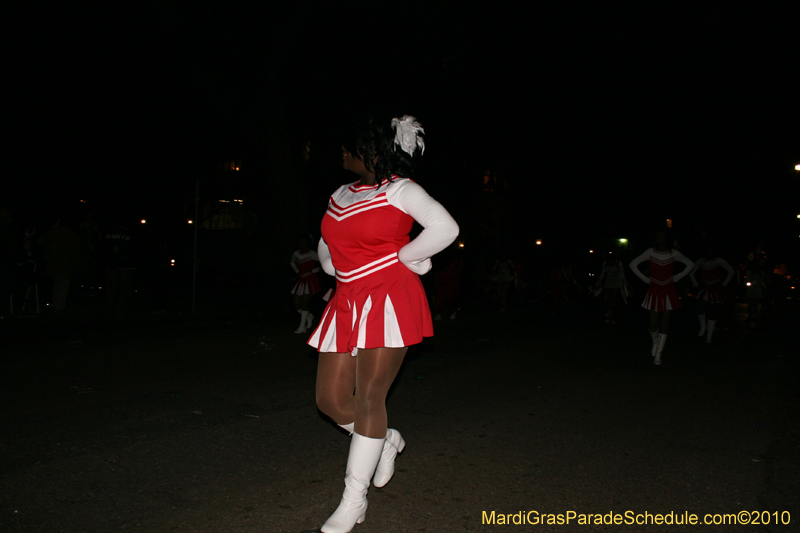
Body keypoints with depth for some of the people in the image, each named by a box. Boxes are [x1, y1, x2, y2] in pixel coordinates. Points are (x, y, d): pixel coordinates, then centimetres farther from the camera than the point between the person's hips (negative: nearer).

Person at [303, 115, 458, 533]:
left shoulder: (398, 189, -4)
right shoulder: (340, 196, 15)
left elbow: (445, 228, -15)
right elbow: (327, 249, 29)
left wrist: (401, 257, -8)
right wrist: (340, 270, 12)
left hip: (390, 301, -7)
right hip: (347, 304, 7)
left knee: (368, 398, -7)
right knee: (331, 400, 5)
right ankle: (386, 440, 33)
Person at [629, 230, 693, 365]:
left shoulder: (674, 253, -1)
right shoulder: (650, 252, -3)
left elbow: (690, 264, 15)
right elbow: (633, 264, 5)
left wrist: (677, 277, 6)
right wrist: (644, 279, 1)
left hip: (668, 292, 1)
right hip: (654, 292, -1)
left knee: (664, 323, -1)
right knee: (653, 324, -3)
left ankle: (658, 355, 6)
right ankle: (655, 343, 31)